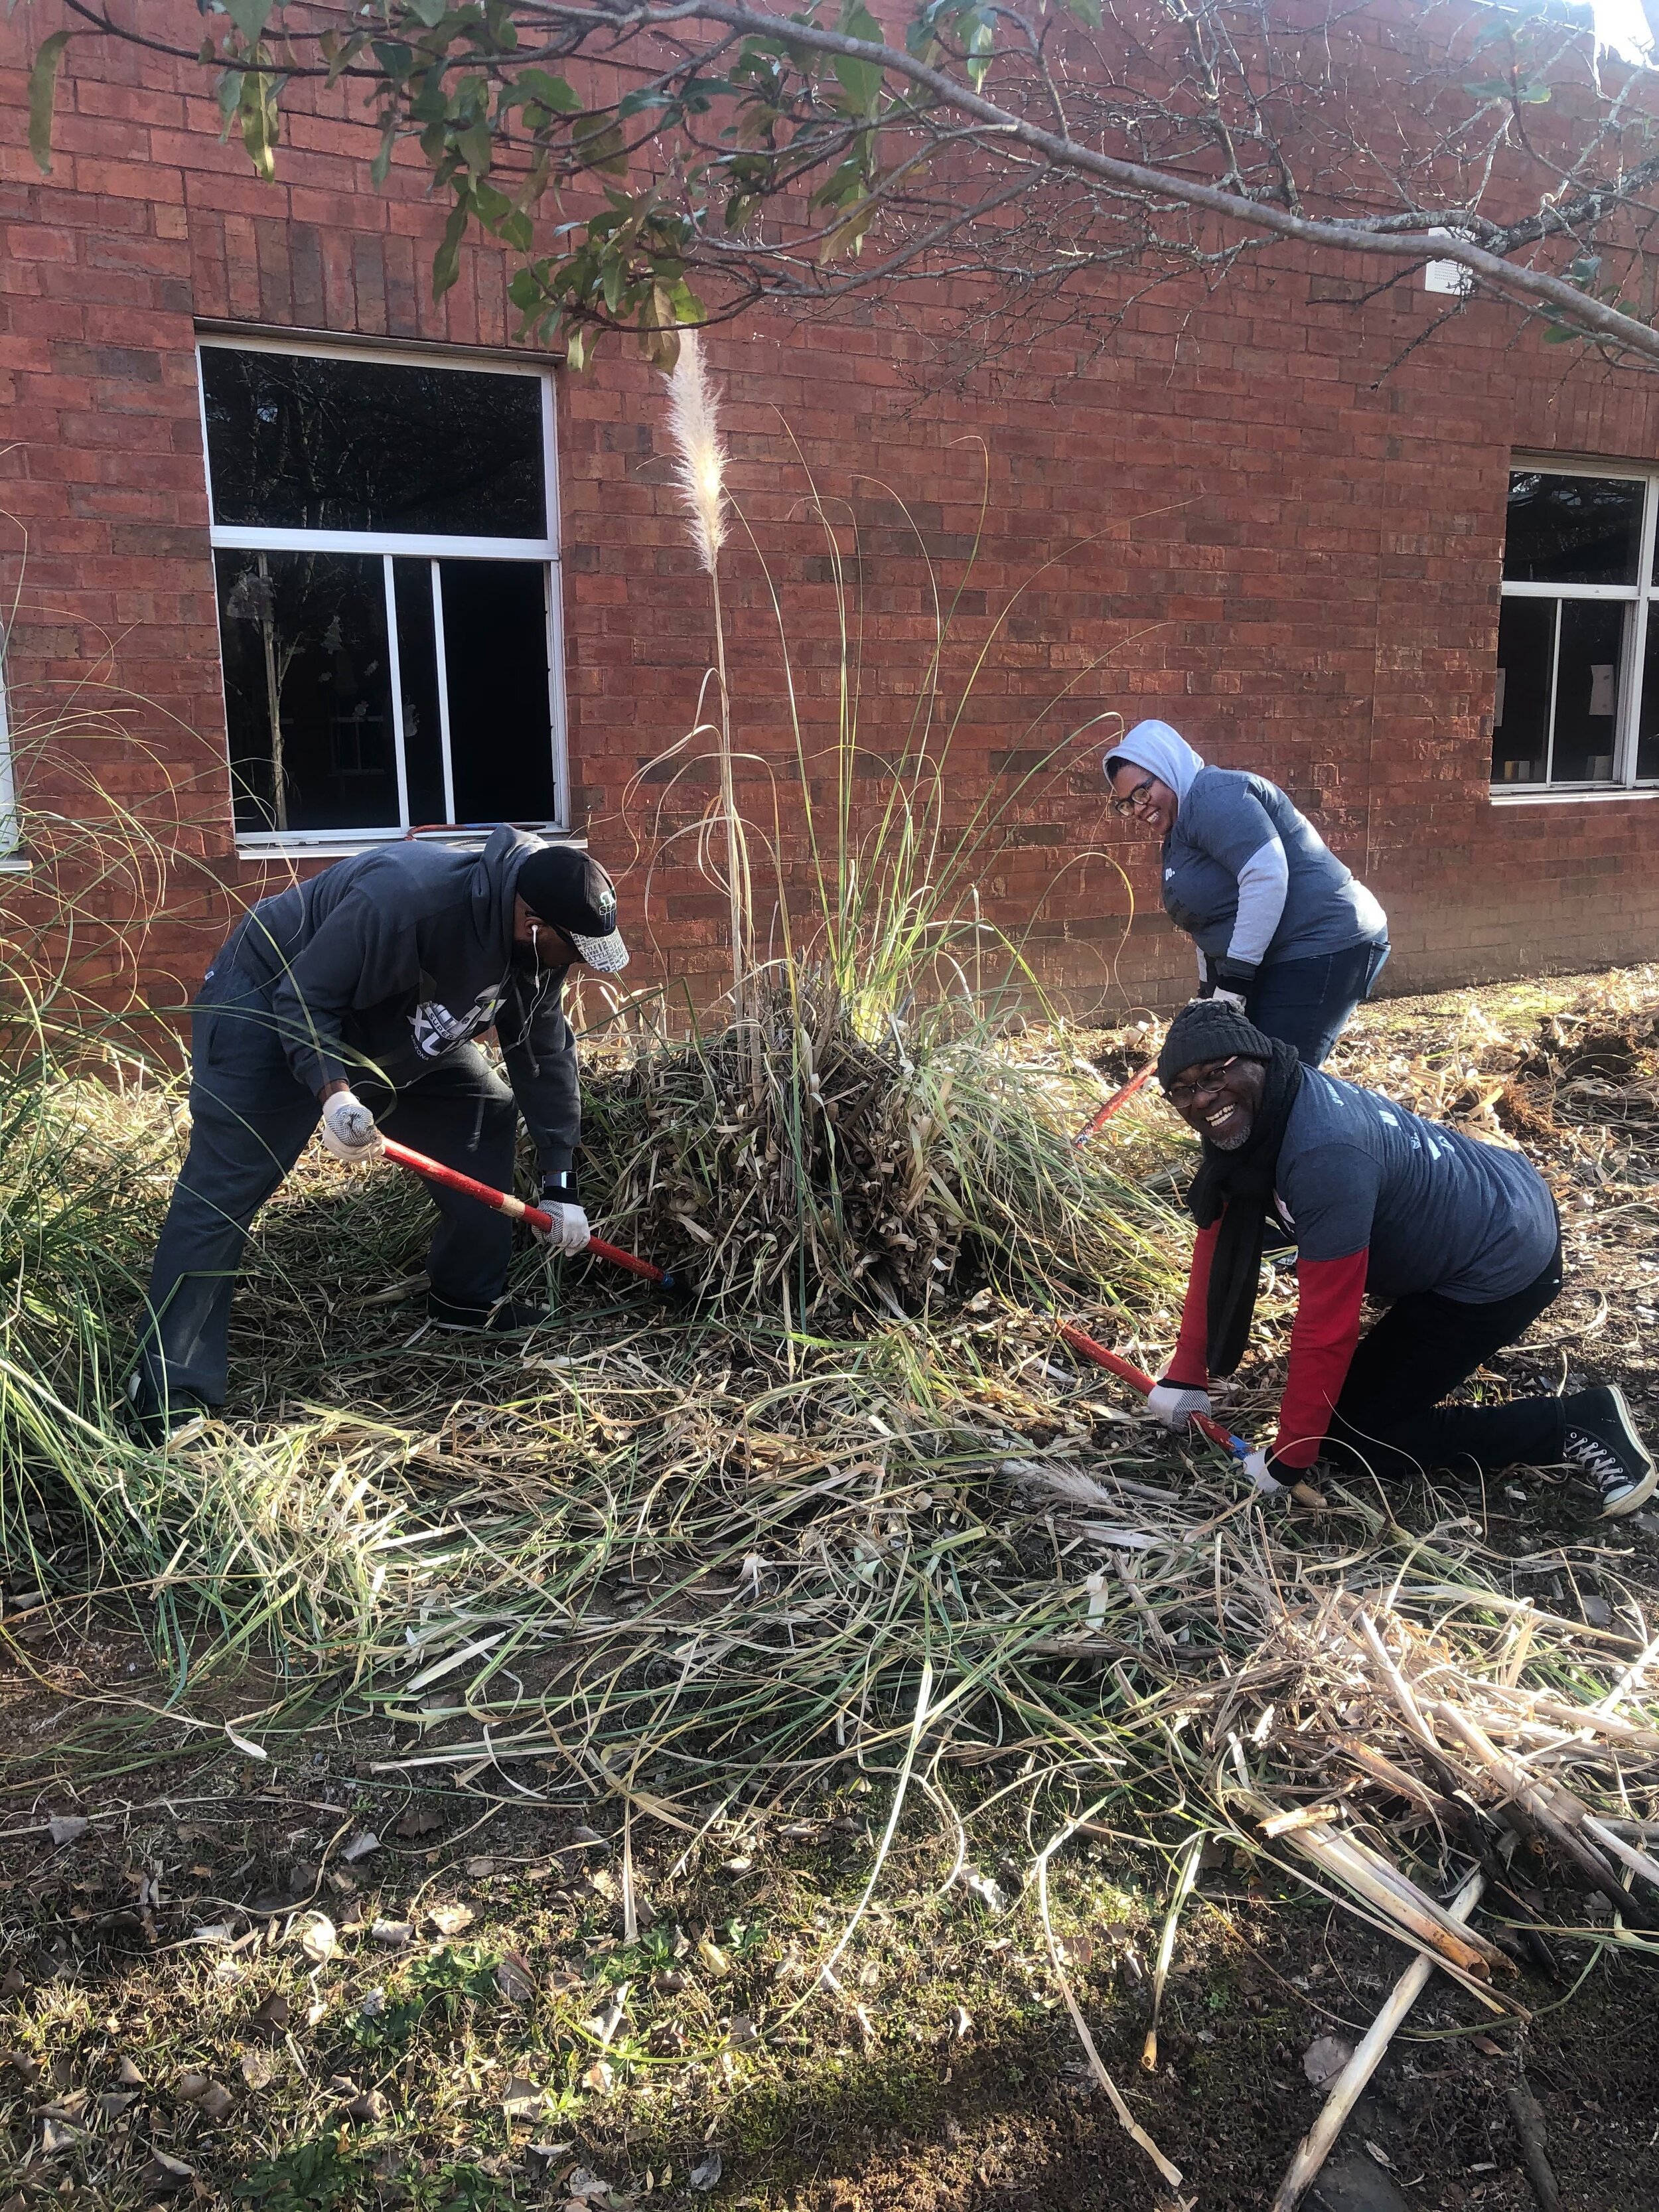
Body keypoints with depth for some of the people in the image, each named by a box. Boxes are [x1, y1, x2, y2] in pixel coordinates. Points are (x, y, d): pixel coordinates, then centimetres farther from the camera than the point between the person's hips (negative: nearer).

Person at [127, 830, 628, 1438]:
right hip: (269, 1004, -8)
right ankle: (167, 1393, -12)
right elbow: (301, 1000, -31)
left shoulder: (538, 948, -13)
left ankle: (468, 1299, 12)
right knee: (222, 1190, -15)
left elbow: (546, 1056, -4)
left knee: (488, 1115, 1)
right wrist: (334, 1093, -45)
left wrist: (559, 1184, -4)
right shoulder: (405, 898, -39)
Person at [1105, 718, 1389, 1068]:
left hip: (1321, 949, -11)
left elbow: (1266, 876, -25)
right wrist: (1210, 993, 22)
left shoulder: (1213, 795, -13)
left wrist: (1234, 982, -24)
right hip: (1273, 962, 11)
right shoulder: (1179, 831, 19)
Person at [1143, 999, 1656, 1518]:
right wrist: (1186, 1375, -1)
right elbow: (1218, 1241, 1)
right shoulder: (1252, 1114, -7)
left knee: (1353, 1436, -5)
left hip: (1501, 1263, -9)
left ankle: (1577, 1424, -4)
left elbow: (1326, 1326, -30)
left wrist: (1287, 1460, -20)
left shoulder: (1325, 1151, -35)